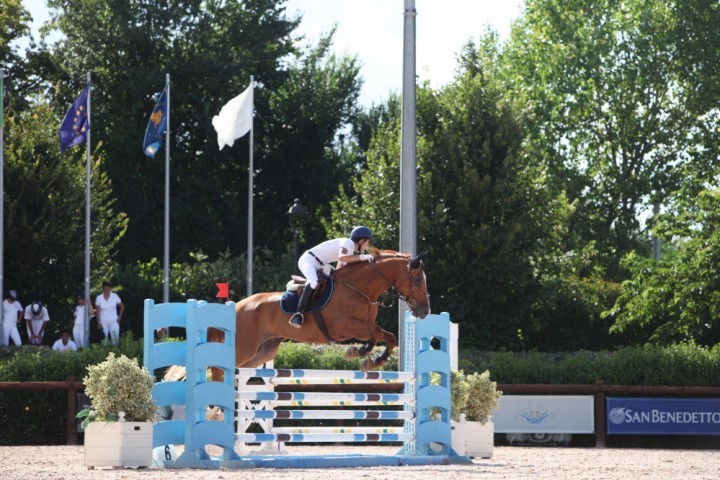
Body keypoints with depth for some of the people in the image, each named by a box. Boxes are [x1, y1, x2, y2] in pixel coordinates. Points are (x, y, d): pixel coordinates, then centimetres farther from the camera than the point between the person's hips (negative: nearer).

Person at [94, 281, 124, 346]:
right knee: (104, 340, -6)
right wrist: (99, 322, -7)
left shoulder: (114, 296, -1)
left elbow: (122, 306, 10)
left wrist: (120, 317, 1)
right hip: (103, 322, 0)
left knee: (115, 338, -9)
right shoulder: (99, 298, -2)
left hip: (114, 321, 0)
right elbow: (97, 311, 0)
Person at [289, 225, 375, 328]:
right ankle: (298, 314, -34)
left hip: (318, 266, 11)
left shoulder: (350, 253, 15)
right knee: (314, 282, -35)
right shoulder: (347, 242, -13)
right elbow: (341, 257, -33)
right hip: (308, 259, -11)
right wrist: (361, 257, -34)